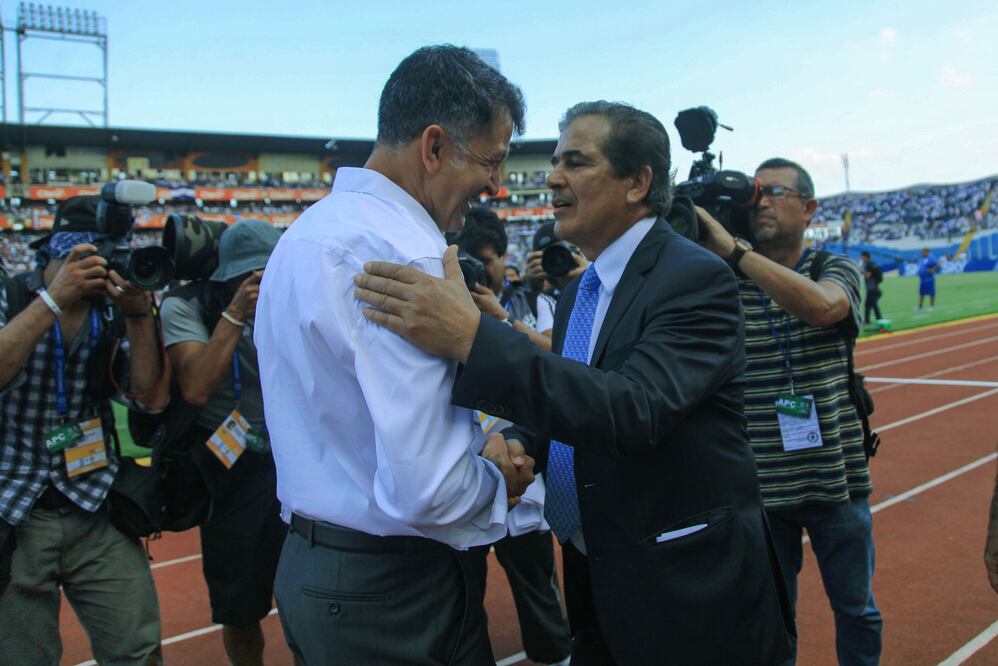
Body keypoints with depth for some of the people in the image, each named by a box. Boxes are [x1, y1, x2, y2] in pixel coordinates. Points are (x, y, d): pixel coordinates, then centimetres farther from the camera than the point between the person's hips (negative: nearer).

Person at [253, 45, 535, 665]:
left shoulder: (315, 227, 8)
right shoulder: (402, 254, -24)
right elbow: (426, 489, -30)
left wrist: (478, 450, 5)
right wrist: (496, 480, -9)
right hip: (391, 592, -9)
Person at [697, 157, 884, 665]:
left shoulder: (837, 270, -2)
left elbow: (821, 306, -26)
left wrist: (730, 247, -28)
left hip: (834, 476, 0)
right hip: (761, 483, 0)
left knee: (856, 609, 15)